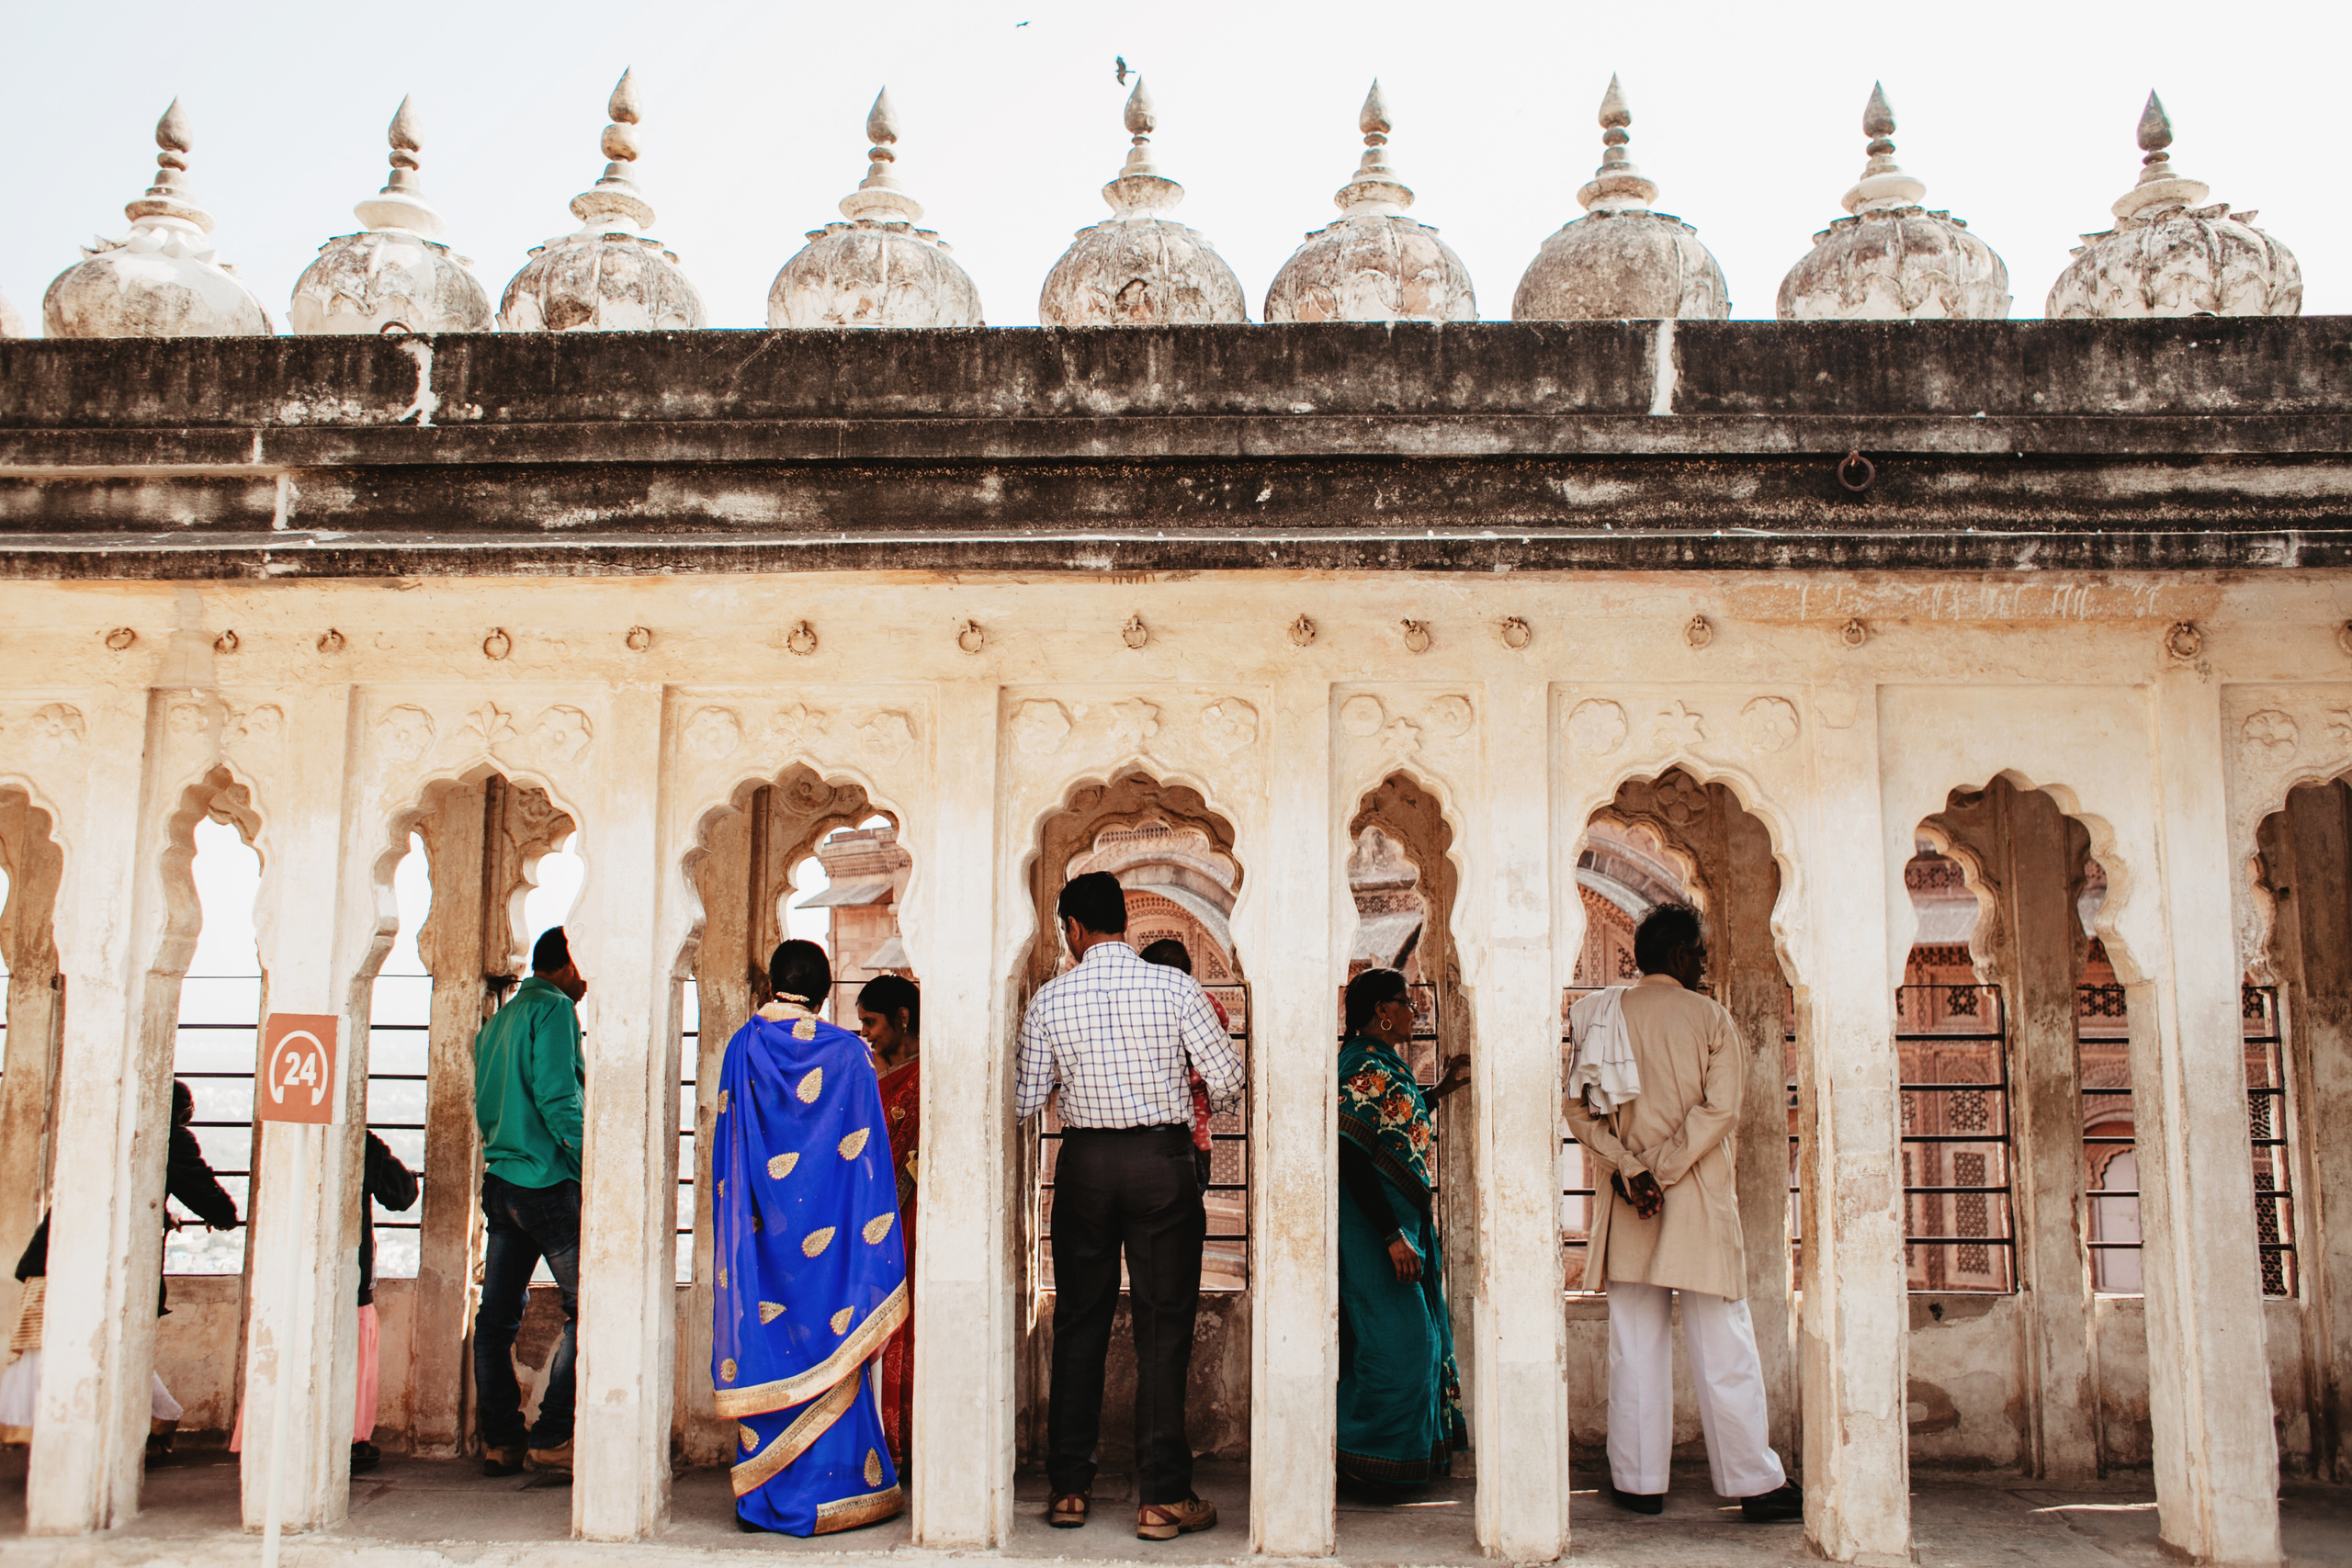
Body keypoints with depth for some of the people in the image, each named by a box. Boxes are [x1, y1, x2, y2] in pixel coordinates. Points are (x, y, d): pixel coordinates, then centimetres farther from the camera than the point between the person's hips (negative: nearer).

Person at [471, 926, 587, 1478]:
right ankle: (551, 1436, -4)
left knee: (497, 1314, 9)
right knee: (586, 1308, -3)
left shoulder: (498, 1020, 17)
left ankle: (499, 1440, 13)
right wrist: (592, 1167, -15)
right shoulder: (553, 1009, -9)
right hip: (549, 1183, -9)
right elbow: (557, 1099, -18)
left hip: (500, 1179, 9)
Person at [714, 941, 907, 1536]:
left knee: (765, 1344, 8)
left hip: (759, 1234, 3)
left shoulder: (743, 1048, 1)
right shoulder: (848, 1052, -6)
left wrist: (741, 1223, 11)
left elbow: (726, 1146, 4)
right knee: (831, 1345, 4)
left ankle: (764, 1496, 14)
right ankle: (830, 1490, 6)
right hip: (829, 1234, -3)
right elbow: (866, 1156, -6)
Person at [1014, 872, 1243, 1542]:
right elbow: (1227, 1082, -6)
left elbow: (1025, 1104, 1)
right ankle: (1162, 1498, 5)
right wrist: (1200, 1106, 16)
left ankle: (1069, 1490, 17)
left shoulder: (1050, 999, -3)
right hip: (1163, 1161, -1)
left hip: (1084, 1162, 2)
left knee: (1078, 1325, 12)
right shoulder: (1174, 987, -7)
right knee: (1164, 1329, 4)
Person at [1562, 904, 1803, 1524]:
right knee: (1721, 1346, 2)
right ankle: (1755, 1482, 7)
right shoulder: (1710, 1018, -2)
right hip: (1700, 1197, -3)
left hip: (1628, 1199, 3)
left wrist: (1631, 1169, -8)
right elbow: (1719, 1109, -14)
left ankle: (1639, 1481, 9)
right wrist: (1662, 1173, -13)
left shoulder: (1608, 1015, 6)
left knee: (1635, 1344, 7)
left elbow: (1579, 1107, -3)